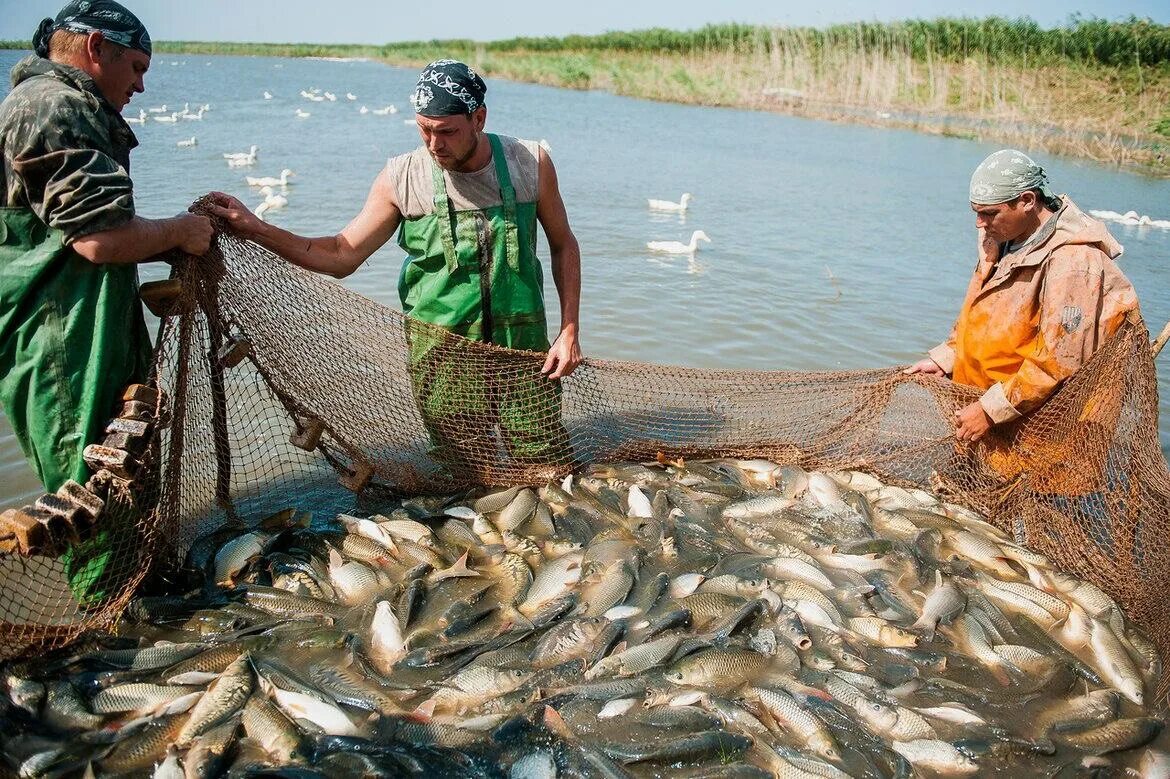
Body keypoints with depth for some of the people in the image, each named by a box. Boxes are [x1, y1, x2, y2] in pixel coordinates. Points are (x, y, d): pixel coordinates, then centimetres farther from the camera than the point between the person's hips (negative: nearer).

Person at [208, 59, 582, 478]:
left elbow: (563, 244, 7)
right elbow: (343, 255, 1)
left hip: (523, 344, 0)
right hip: (440, 347, 0)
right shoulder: (401, 177, -5)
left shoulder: (531, 162, -5)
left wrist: (569, 330, -1)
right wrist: (255, 229, -10)